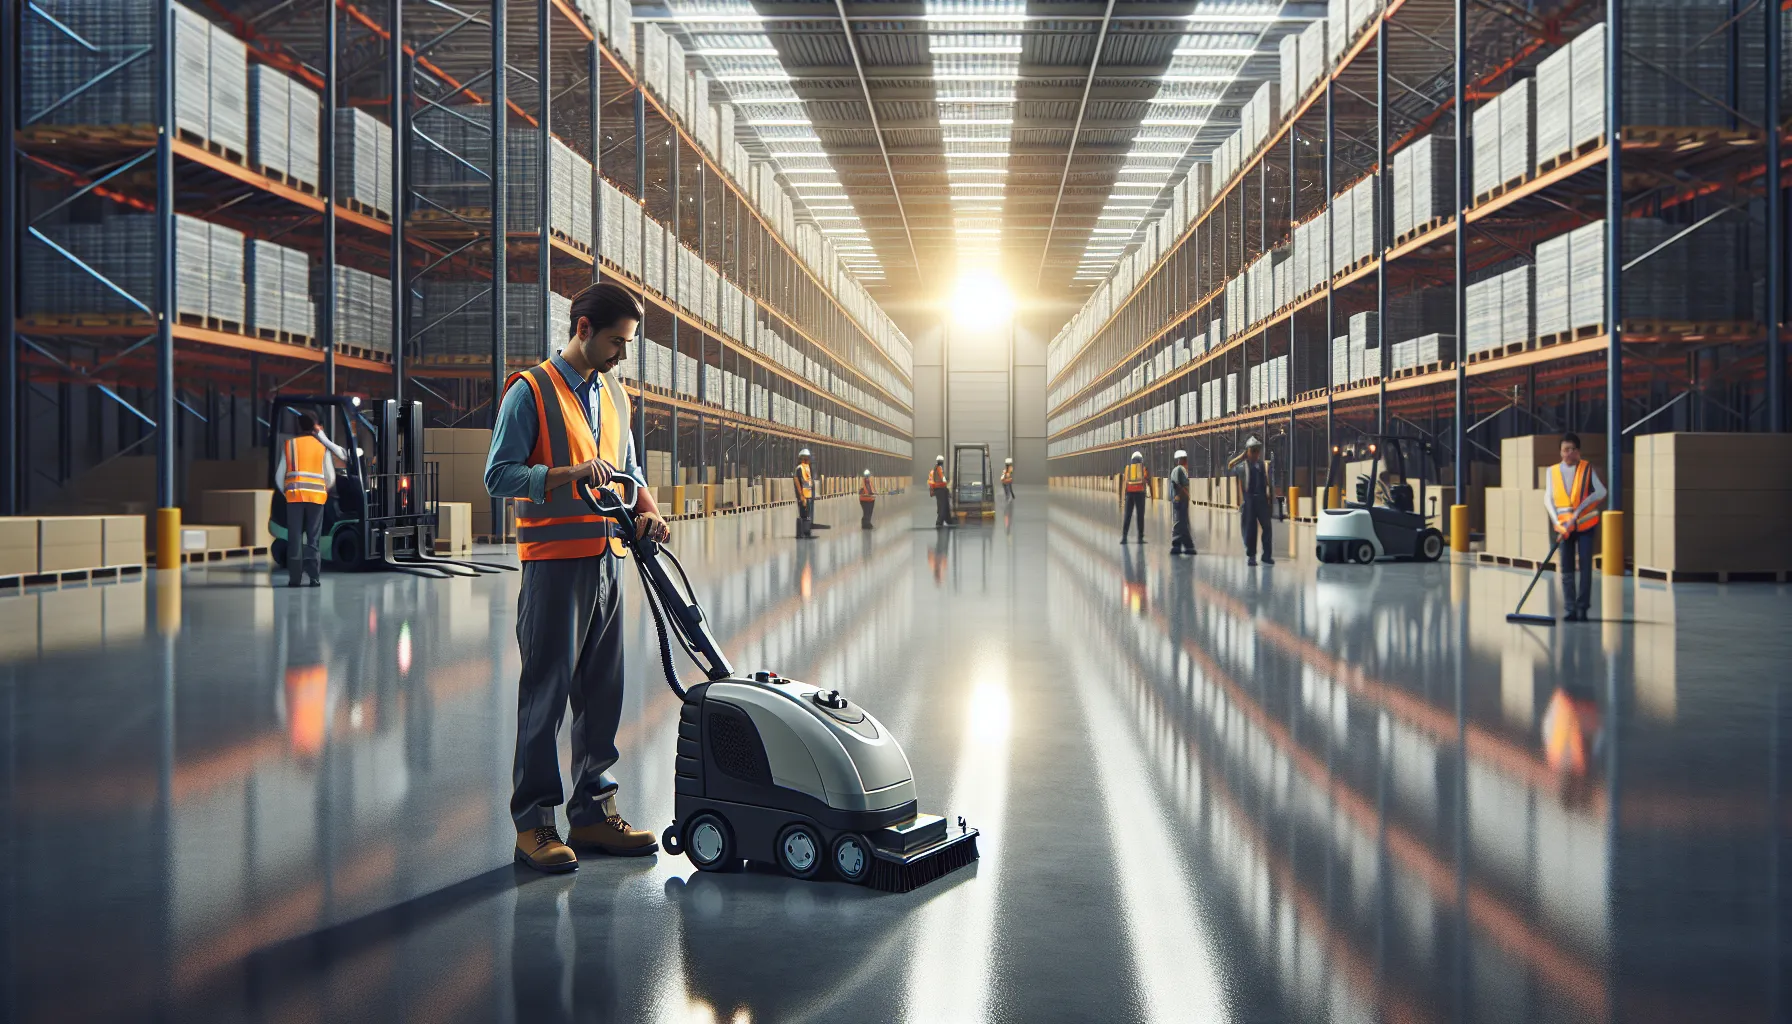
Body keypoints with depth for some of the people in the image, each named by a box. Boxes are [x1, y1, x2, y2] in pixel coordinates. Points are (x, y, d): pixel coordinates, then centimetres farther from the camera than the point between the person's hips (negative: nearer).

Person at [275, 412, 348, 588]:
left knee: (294, 537, 3)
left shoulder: (289, 444, 8)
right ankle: (314, 577, -1)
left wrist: (285, 491, 21)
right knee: (312, 537, 4)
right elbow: (331, 477, 5)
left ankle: (294, 578, 0)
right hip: (316, 495, 0)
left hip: (294, 494, 0)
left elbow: (279, 474, 6)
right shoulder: (323, 445, 7)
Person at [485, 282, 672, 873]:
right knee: (546, 693, -4)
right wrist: (571, 473, -22)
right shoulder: (531, 391, -5)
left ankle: (593, 811, 18)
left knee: (601, 693, 9)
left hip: (607, 558, 7)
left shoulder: (614, 394, 17)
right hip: (554, 562, -7)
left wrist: (646, 511, 1)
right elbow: (499, 475, -11)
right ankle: (534, 824, 2)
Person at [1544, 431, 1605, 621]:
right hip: (1564, 526, 1)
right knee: (1567, 568, 0)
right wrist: (1559, 524, -12)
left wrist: (1580, 508, -22)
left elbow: (1600, 492, -11)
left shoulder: (1587, 468, -1)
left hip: (1585, 524, -1)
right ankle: (1570, 609, 3)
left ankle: (1582, 608, 0)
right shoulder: (1553, 471, 2)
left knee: (1585, 567, -3)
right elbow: (1548, 499, -1)